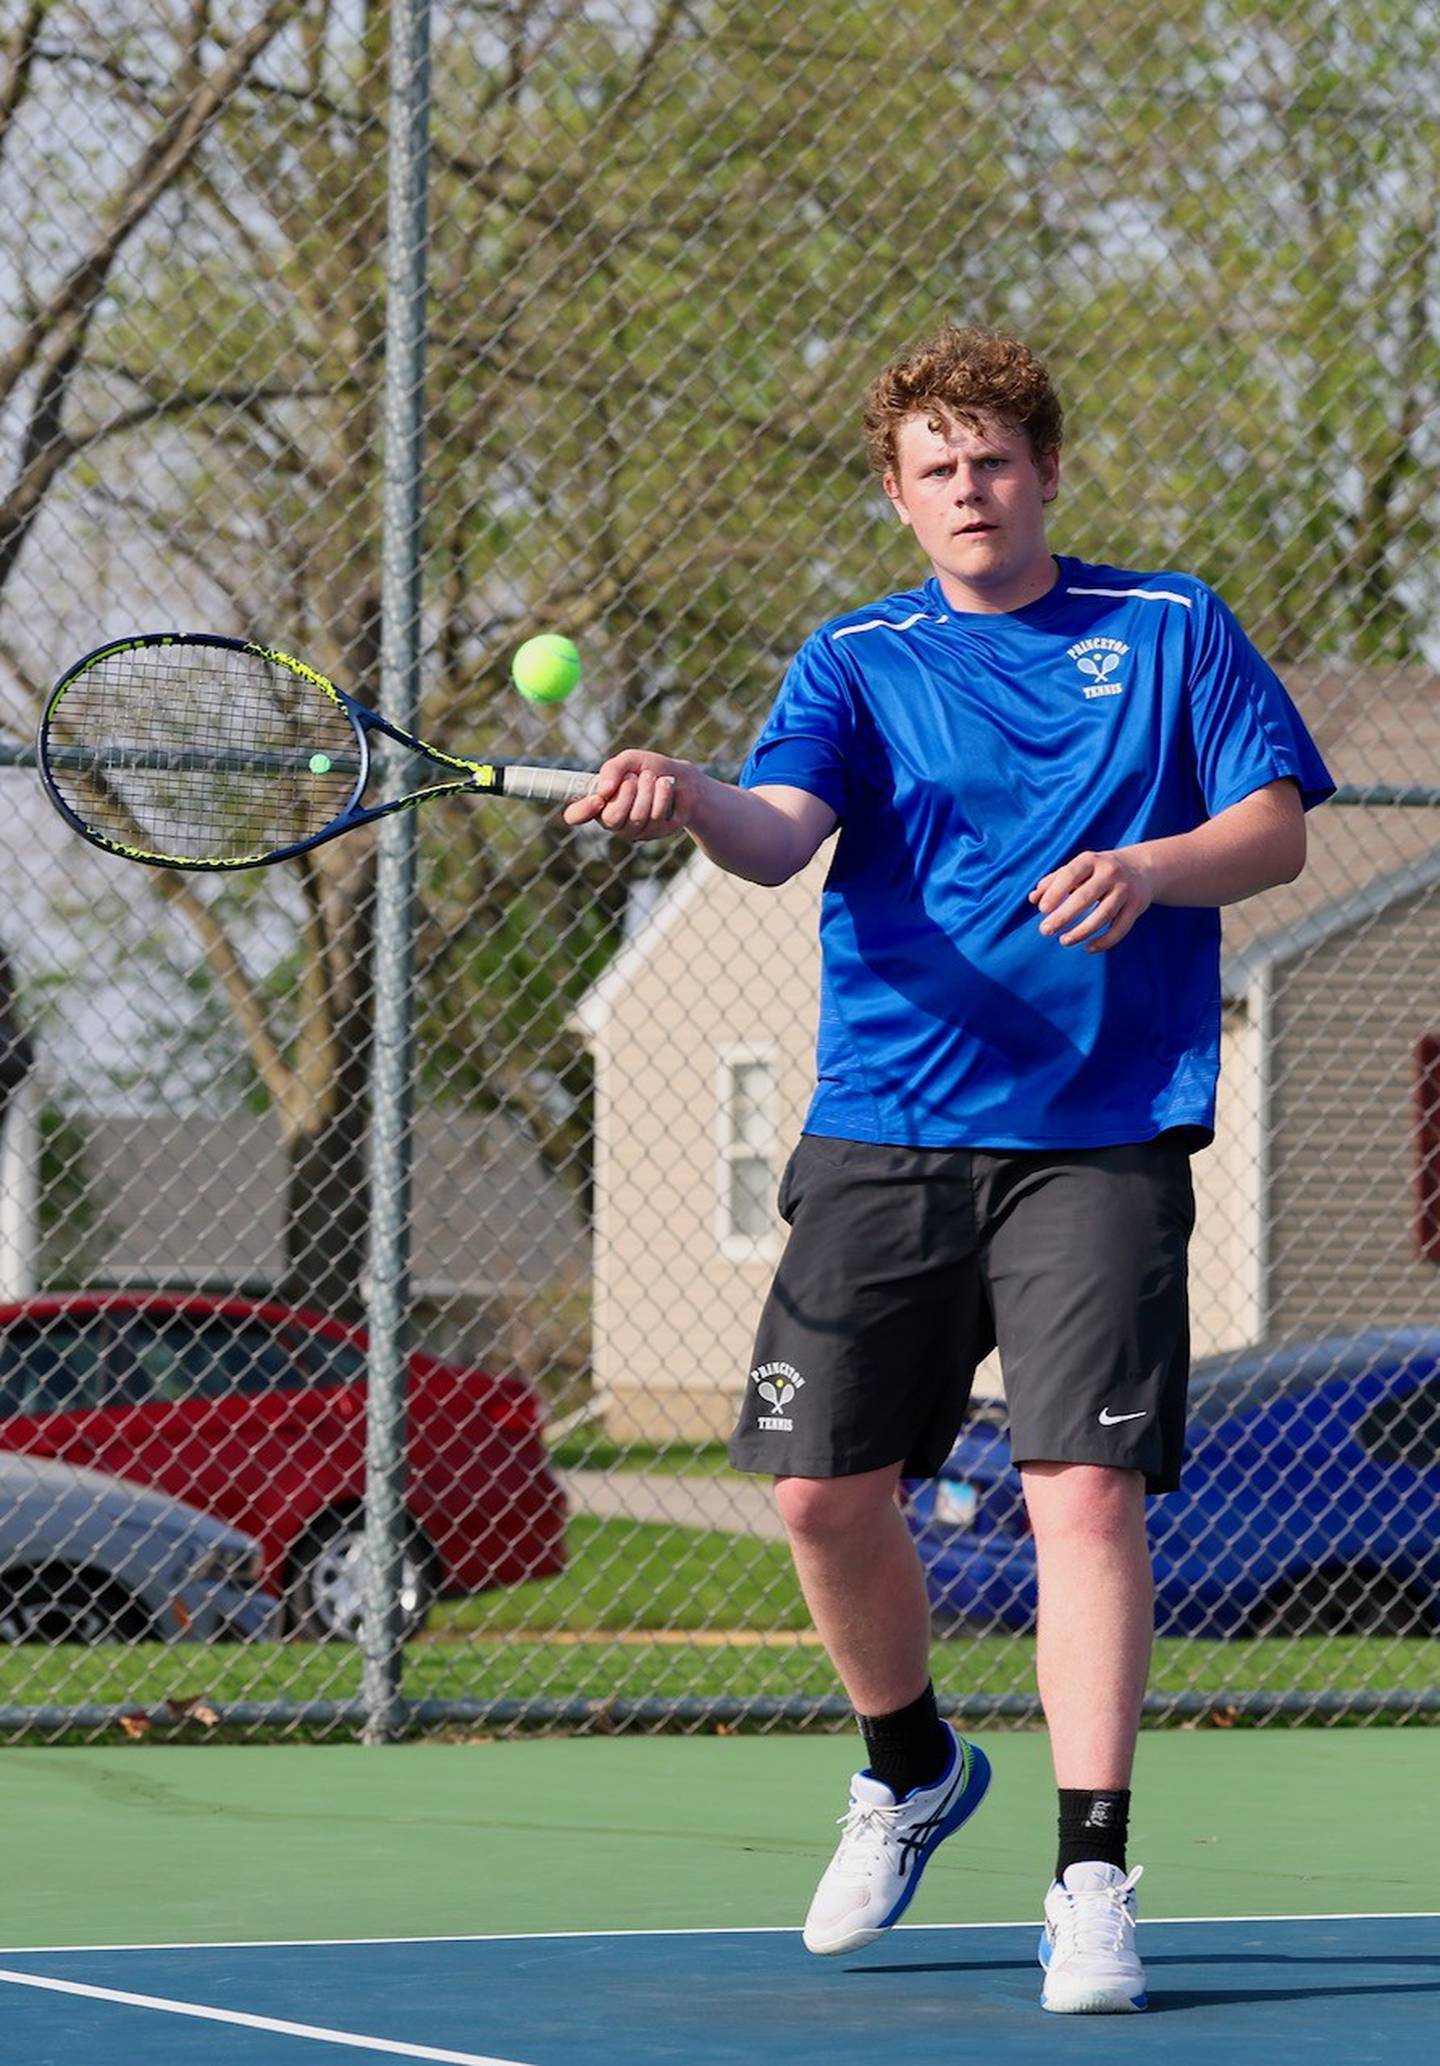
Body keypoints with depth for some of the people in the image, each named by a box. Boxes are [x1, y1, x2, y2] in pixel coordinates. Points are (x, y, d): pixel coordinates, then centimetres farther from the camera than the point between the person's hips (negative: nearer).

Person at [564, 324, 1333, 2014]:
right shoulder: (858, 661, 10)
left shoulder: (1174, 633, 10)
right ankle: (910, 1771, 27)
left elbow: (1276, 829, 3)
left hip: (1098, 1142, -2)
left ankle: (1091, 1876, -11)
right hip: (881, 1137, 2)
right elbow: (784, 828, -8)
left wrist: (1149, 870, -17)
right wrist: (688, 803, -31)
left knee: (1086, 1487, -14)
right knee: (824, 1488, 0)